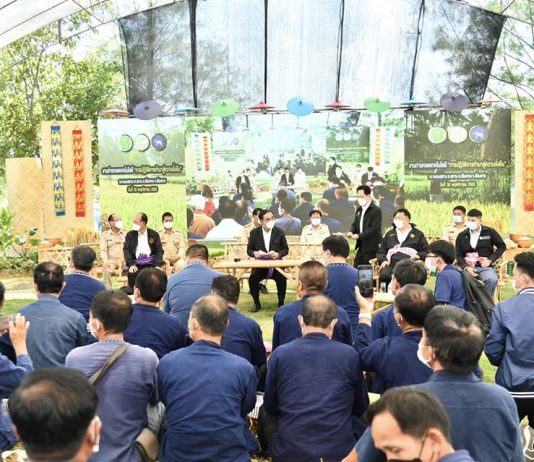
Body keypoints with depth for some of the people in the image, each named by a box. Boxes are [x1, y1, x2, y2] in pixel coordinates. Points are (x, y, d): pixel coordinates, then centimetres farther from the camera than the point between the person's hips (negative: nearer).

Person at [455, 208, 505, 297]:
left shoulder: (490, 232, 8)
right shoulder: (461, 236, 10)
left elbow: (502, 246, 12)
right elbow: (459, 255, 8)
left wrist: (490, 259, 0)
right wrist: (466, 267, -11)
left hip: (485, 267, 0)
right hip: (468, 267, 1)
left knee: (492, 280, -34)